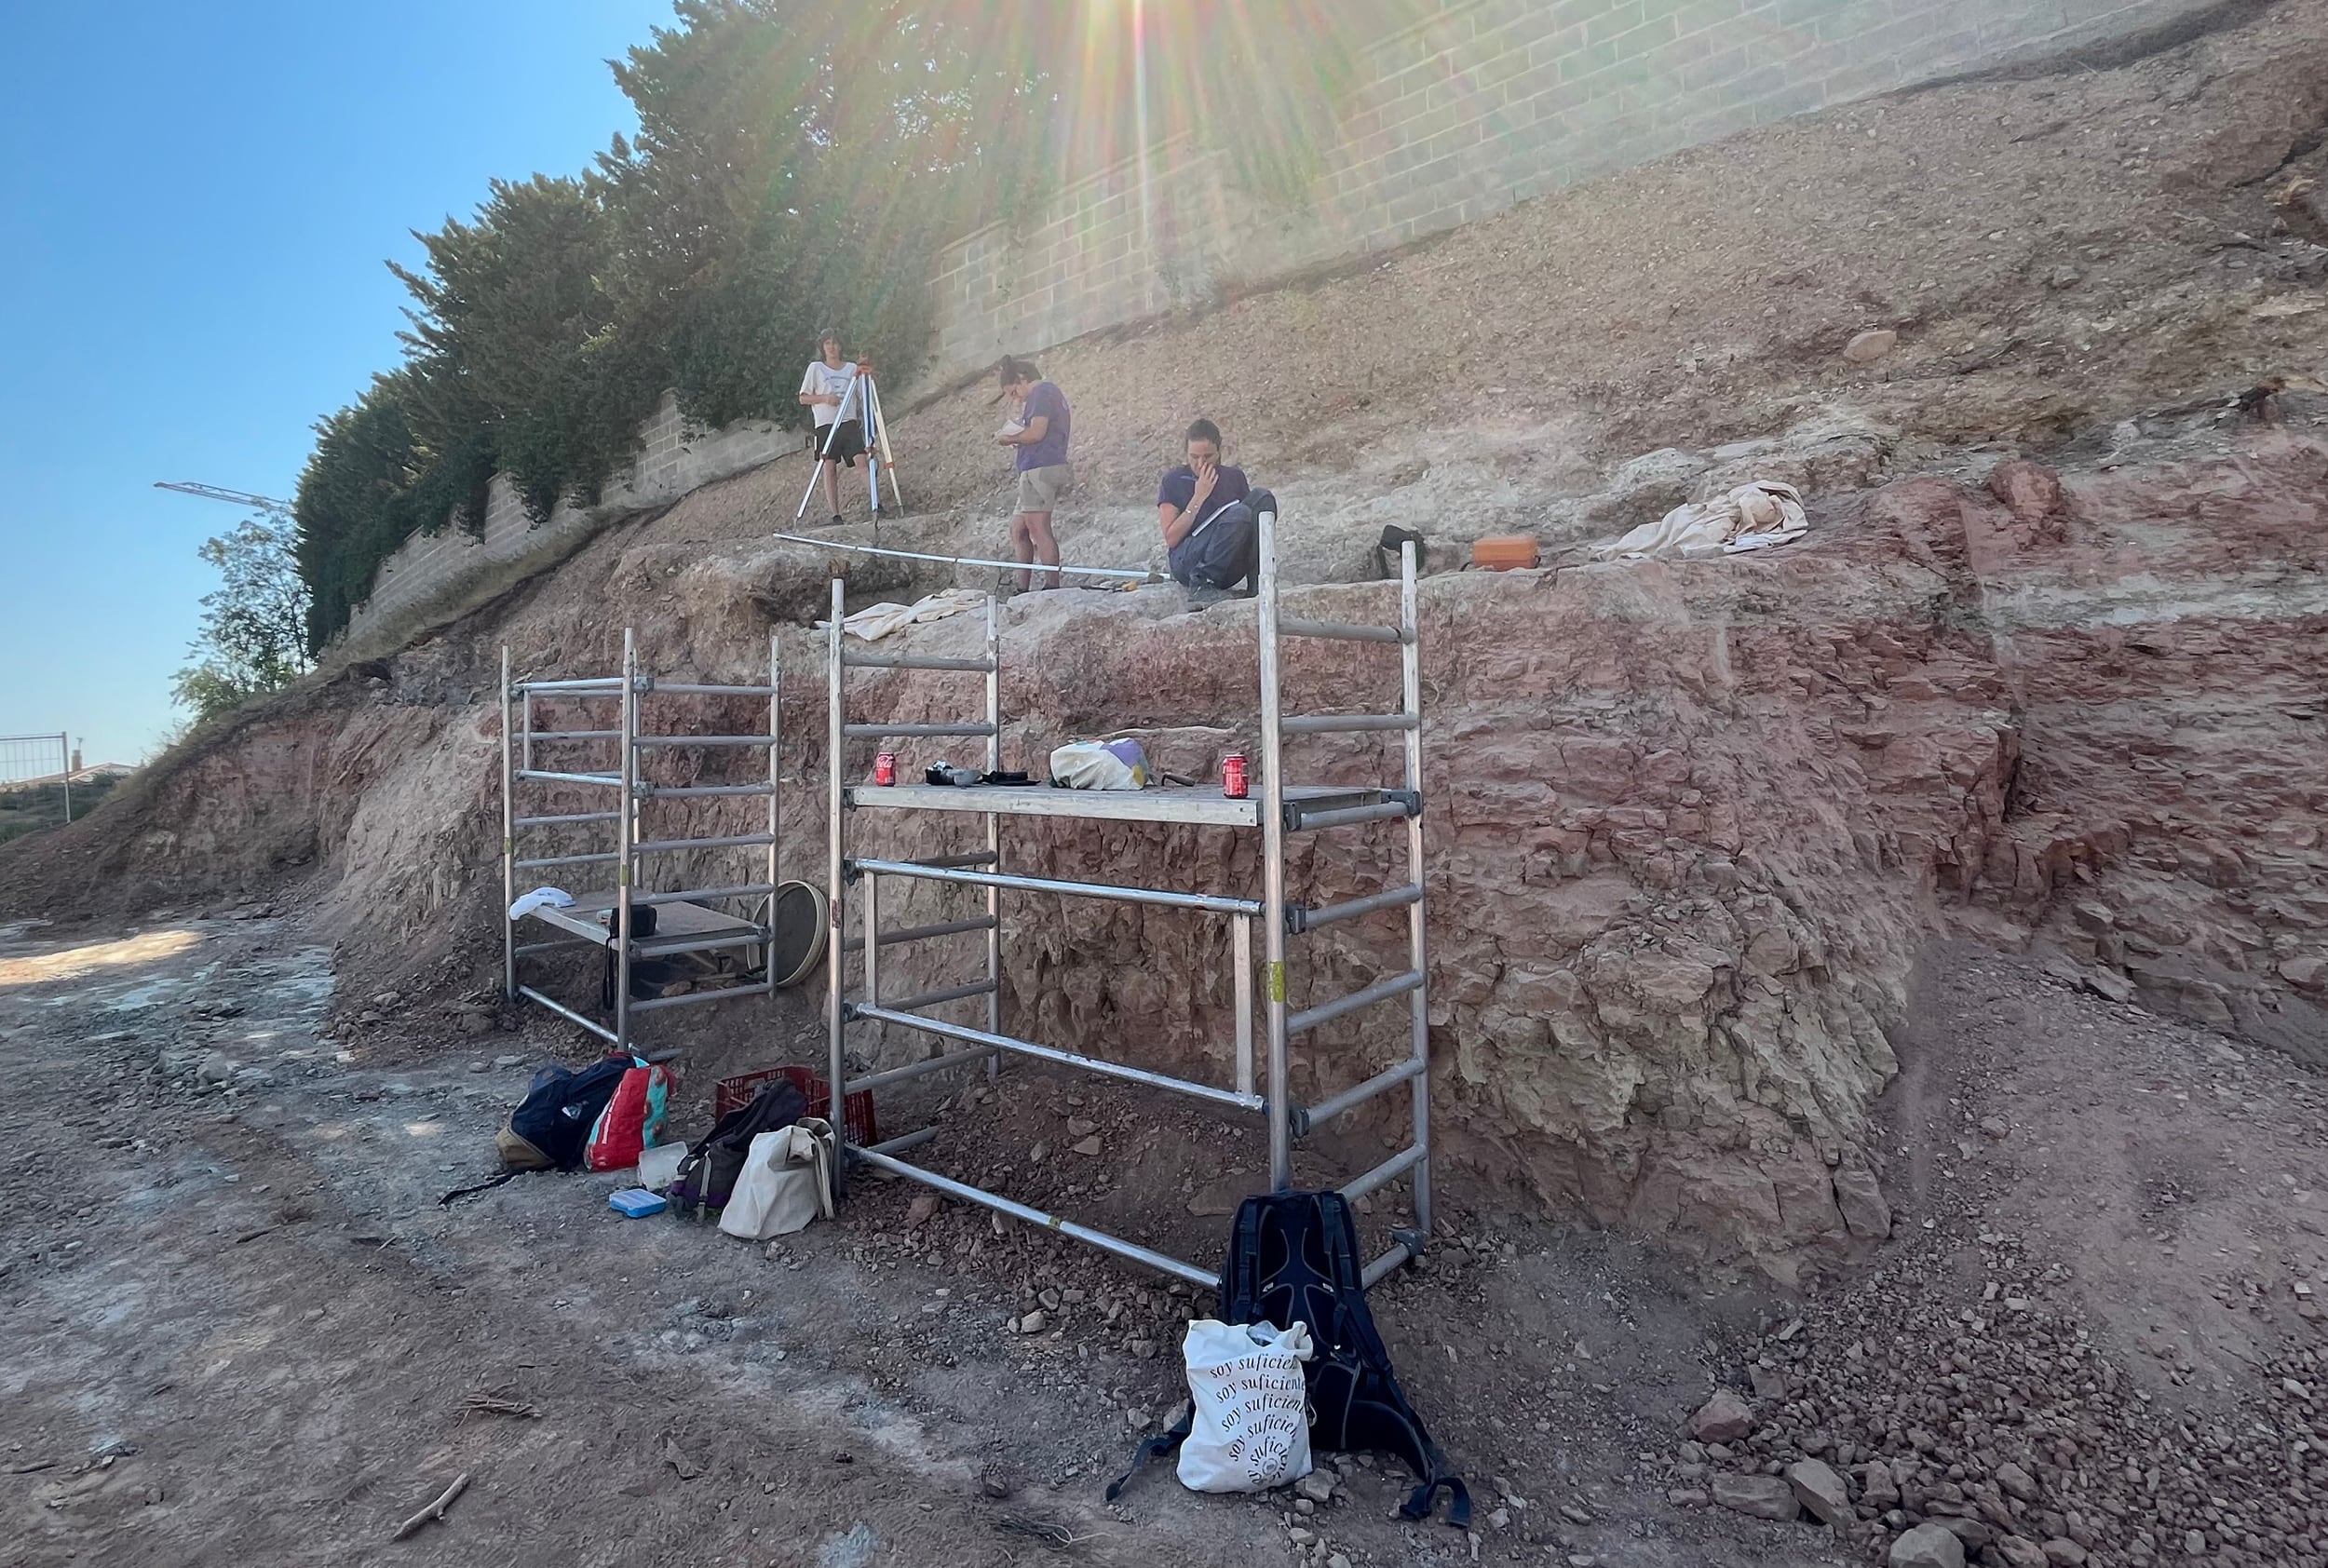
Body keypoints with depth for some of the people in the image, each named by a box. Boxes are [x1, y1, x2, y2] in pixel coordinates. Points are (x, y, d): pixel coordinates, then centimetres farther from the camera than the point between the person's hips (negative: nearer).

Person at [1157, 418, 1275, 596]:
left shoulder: (1235, 477, 17)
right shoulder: (1174, 481, 6)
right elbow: (1171, 539, -3)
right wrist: (1198, 497, -6)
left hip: (1229, 567, 4)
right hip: (1187, 563, -4)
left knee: (1262, 498, -16)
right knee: (1238, 514, -29)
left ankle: (1257, 584, -23)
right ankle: (1201, 583, -24)